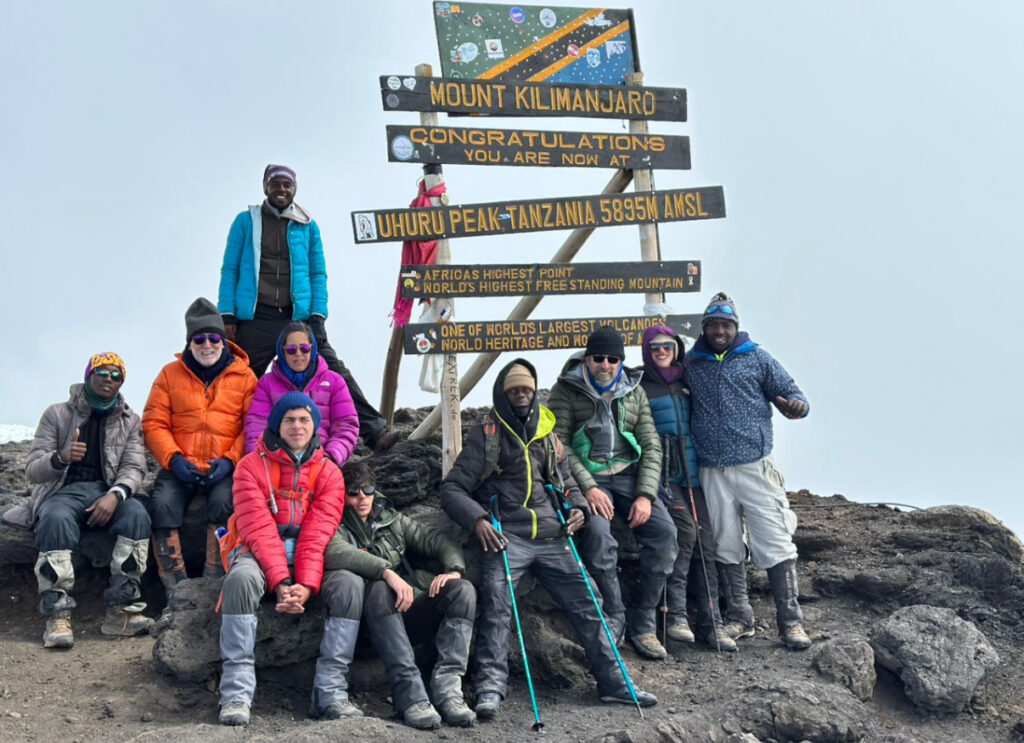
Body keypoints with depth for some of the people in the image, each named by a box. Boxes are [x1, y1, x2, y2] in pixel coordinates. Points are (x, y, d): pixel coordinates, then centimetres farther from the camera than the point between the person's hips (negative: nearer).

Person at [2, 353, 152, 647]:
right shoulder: (57, 414, 6)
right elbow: (32, 470, 1)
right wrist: (61, 458, -23)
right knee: (56, 518, -38)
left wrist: (115, 494, -21)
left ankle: (122, 610, -30)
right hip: (64, 490, -2)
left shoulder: (129, 421, 12)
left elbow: (134, 468, 2)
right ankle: (57, 616, -36)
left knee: (137, 515, -32)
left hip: (108, 492, 2)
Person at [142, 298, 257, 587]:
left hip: (225, 467, -1)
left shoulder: (244, 376, 7)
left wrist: (230, 460, -13)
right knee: (163, 504, -25)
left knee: (223, 502, -30)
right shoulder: (170, 374, 11)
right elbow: (154, 424, 5)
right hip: (180, 466, 2)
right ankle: (175, 584, -18)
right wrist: (174, 459, -11)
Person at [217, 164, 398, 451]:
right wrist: (227, 315, -1)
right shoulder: (246, 222, 9)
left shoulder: (307, 226, 12)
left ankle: (373, 430, -12)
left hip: (298, 317, 0)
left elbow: (318, 273, 11)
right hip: (255, 318, 0)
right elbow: (230, 269, 8)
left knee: (334, 370, -9)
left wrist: (318, 315, -2)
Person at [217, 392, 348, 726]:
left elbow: (318, 534, -8)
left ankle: (330, 692, -25)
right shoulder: (252, 465, -2)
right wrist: (280, 581, -25)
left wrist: (306, 583, -24)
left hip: (309, 558, 2)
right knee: (242, 578, -36)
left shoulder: (329, 473, 5)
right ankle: (236, 694, -36)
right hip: (259, 553, -2)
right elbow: (258, 528, -13)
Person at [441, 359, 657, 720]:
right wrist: (478, 520, -17)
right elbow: (452, 489, 0)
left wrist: (578, 506, 7)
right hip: (507, 537, -4)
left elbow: (566, 482, 30)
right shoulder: (486, 436, 4)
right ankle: (491, 687, -20)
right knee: (496, 605, -23)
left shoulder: (548, 436, 19)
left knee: (587, 604, 1)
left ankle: (613, 682, 8)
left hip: (552, 538, 5)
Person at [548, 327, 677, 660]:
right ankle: (613, 621, -15)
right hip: (587, 477, -4)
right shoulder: (566, 390, 0)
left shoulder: (634, 391, 11)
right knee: (598, 536, -32)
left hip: (628, 474, 4)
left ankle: (642, 625, -6)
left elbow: (651, 446, 7)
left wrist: (646, 495, -7)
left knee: (664, 533, -18)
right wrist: (587, 487, -19)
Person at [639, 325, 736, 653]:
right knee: (685, 529, -23)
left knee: (705, 543, -1)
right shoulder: (641, 389, 2)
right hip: (663, 475, -5)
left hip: (693, 475, 5)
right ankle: (675, 615, -15)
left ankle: (711, 624, 3)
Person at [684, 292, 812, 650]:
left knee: (776, 545, -6)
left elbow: (790, 394, 4)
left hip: (755, 467, -2)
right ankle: (739, 617, 21)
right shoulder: (691, 364, 11)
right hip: (712, 473, 2)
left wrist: (797, 406, -18)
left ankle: (791, 621, -1)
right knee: (727, 548, 9)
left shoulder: (757, 359, 6)